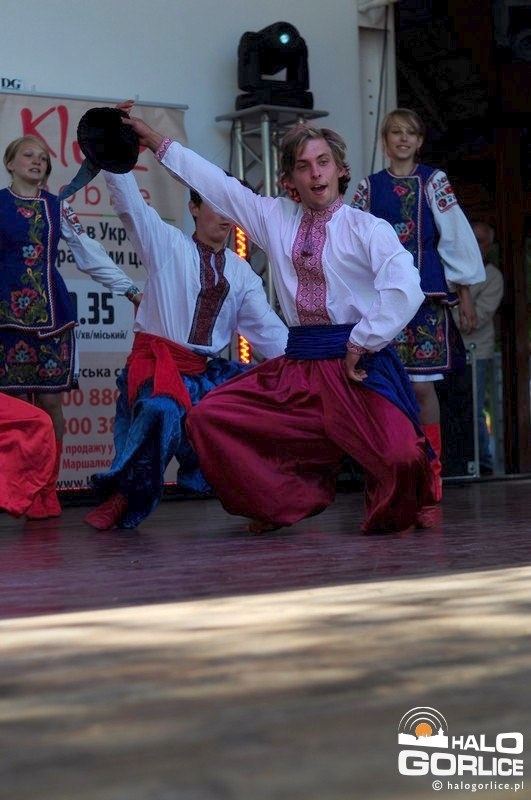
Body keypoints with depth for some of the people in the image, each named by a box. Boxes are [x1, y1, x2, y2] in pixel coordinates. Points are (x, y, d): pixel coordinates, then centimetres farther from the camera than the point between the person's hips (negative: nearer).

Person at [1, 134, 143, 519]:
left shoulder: (58, 207, 12)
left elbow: (90, 253, 10)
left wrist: (129, 287, 4)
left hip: (52, 314, 2)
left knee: (51, 401, 1)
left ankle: (48, 489, 10)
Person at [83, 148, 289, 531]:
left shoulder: (242, 272, 13)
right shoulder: (168, 244, 3)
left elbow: (267, 327, 6)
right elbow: (128, 200, -8)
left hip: (206, 369, 5)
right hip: (157, 360, -5)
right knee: (163, 409, -34)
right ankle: (122, 495, -15)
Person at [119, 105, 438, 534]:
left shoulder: (366, 228, -4)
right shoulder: (276, 218, 12)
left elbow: (405, 289, -18)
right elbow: (218, 185, 19)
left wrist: (361, 344, -15)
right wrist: (155, 141, 22)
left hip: (358, 367, -5)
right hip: (297, 367, 5)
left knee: (401, 458, -26)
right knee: (208, 417, -6)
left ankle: (390, 514, 12)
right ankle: (291, 501, 11)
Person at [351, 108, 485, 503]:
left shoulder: (434, 182, 6)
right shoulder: (369, 186, 11)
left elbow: (456, 237, 3)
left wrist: (465, 294, 0)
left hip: (427, 295, -2)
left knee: (421, 385, -5)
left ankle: (431, 470, 6)